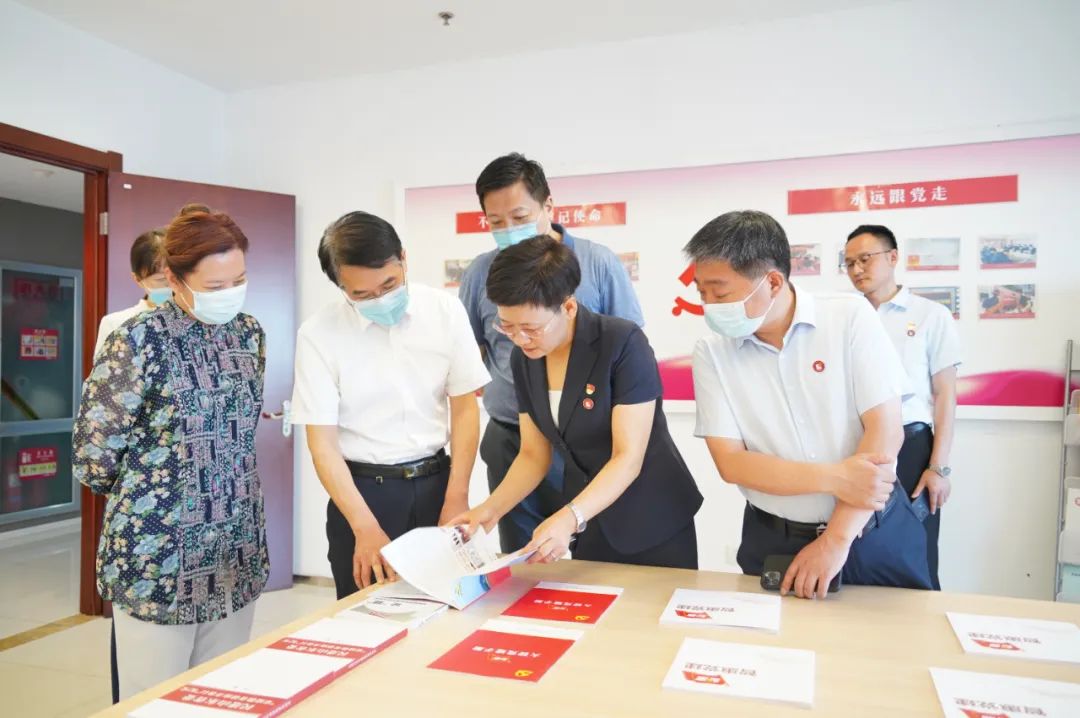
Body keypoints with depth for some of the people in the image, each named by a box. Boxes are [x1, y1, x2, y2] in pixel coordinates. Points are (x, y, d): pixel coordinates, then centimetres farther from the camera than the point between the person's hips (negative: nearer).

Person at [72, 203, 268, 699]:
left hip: (238, 554, 5)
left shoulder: (249, 334, 3)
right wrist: (148, 494, 6)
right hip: (157, 557, -5)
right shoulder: (139, 341, -15)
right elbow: (94, 455, -9)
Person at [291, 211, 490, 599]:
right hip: (362, 489, -1)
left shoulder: (445, 310, -6)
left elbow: (465, 408, 0)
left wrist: (456, 499, -5)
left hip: (436, 482, 2)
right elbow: (322, 444, -8)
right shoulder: (318, 334, -11)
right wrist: (365, 527, -17)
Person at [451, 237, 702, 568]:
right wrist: (492, 508, -13)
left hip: (654, 522, -5)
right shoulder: (524, 359, -4)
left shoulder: (623, 343, -22)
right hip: (589, 526, 5)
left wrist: (569, 518, -38)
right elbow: (534, 454, 2)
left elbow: (629, 457, -25)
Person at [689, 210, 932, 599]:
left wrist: (837, 539, -17)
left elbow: (885, 432, -14)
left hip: (875, 535, 0)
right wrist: (834, 477, -21)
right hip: (773, 543, 1)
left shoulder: (851, 317, -10)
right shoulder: (711, 352, -7)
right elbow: (729, 461, -10)